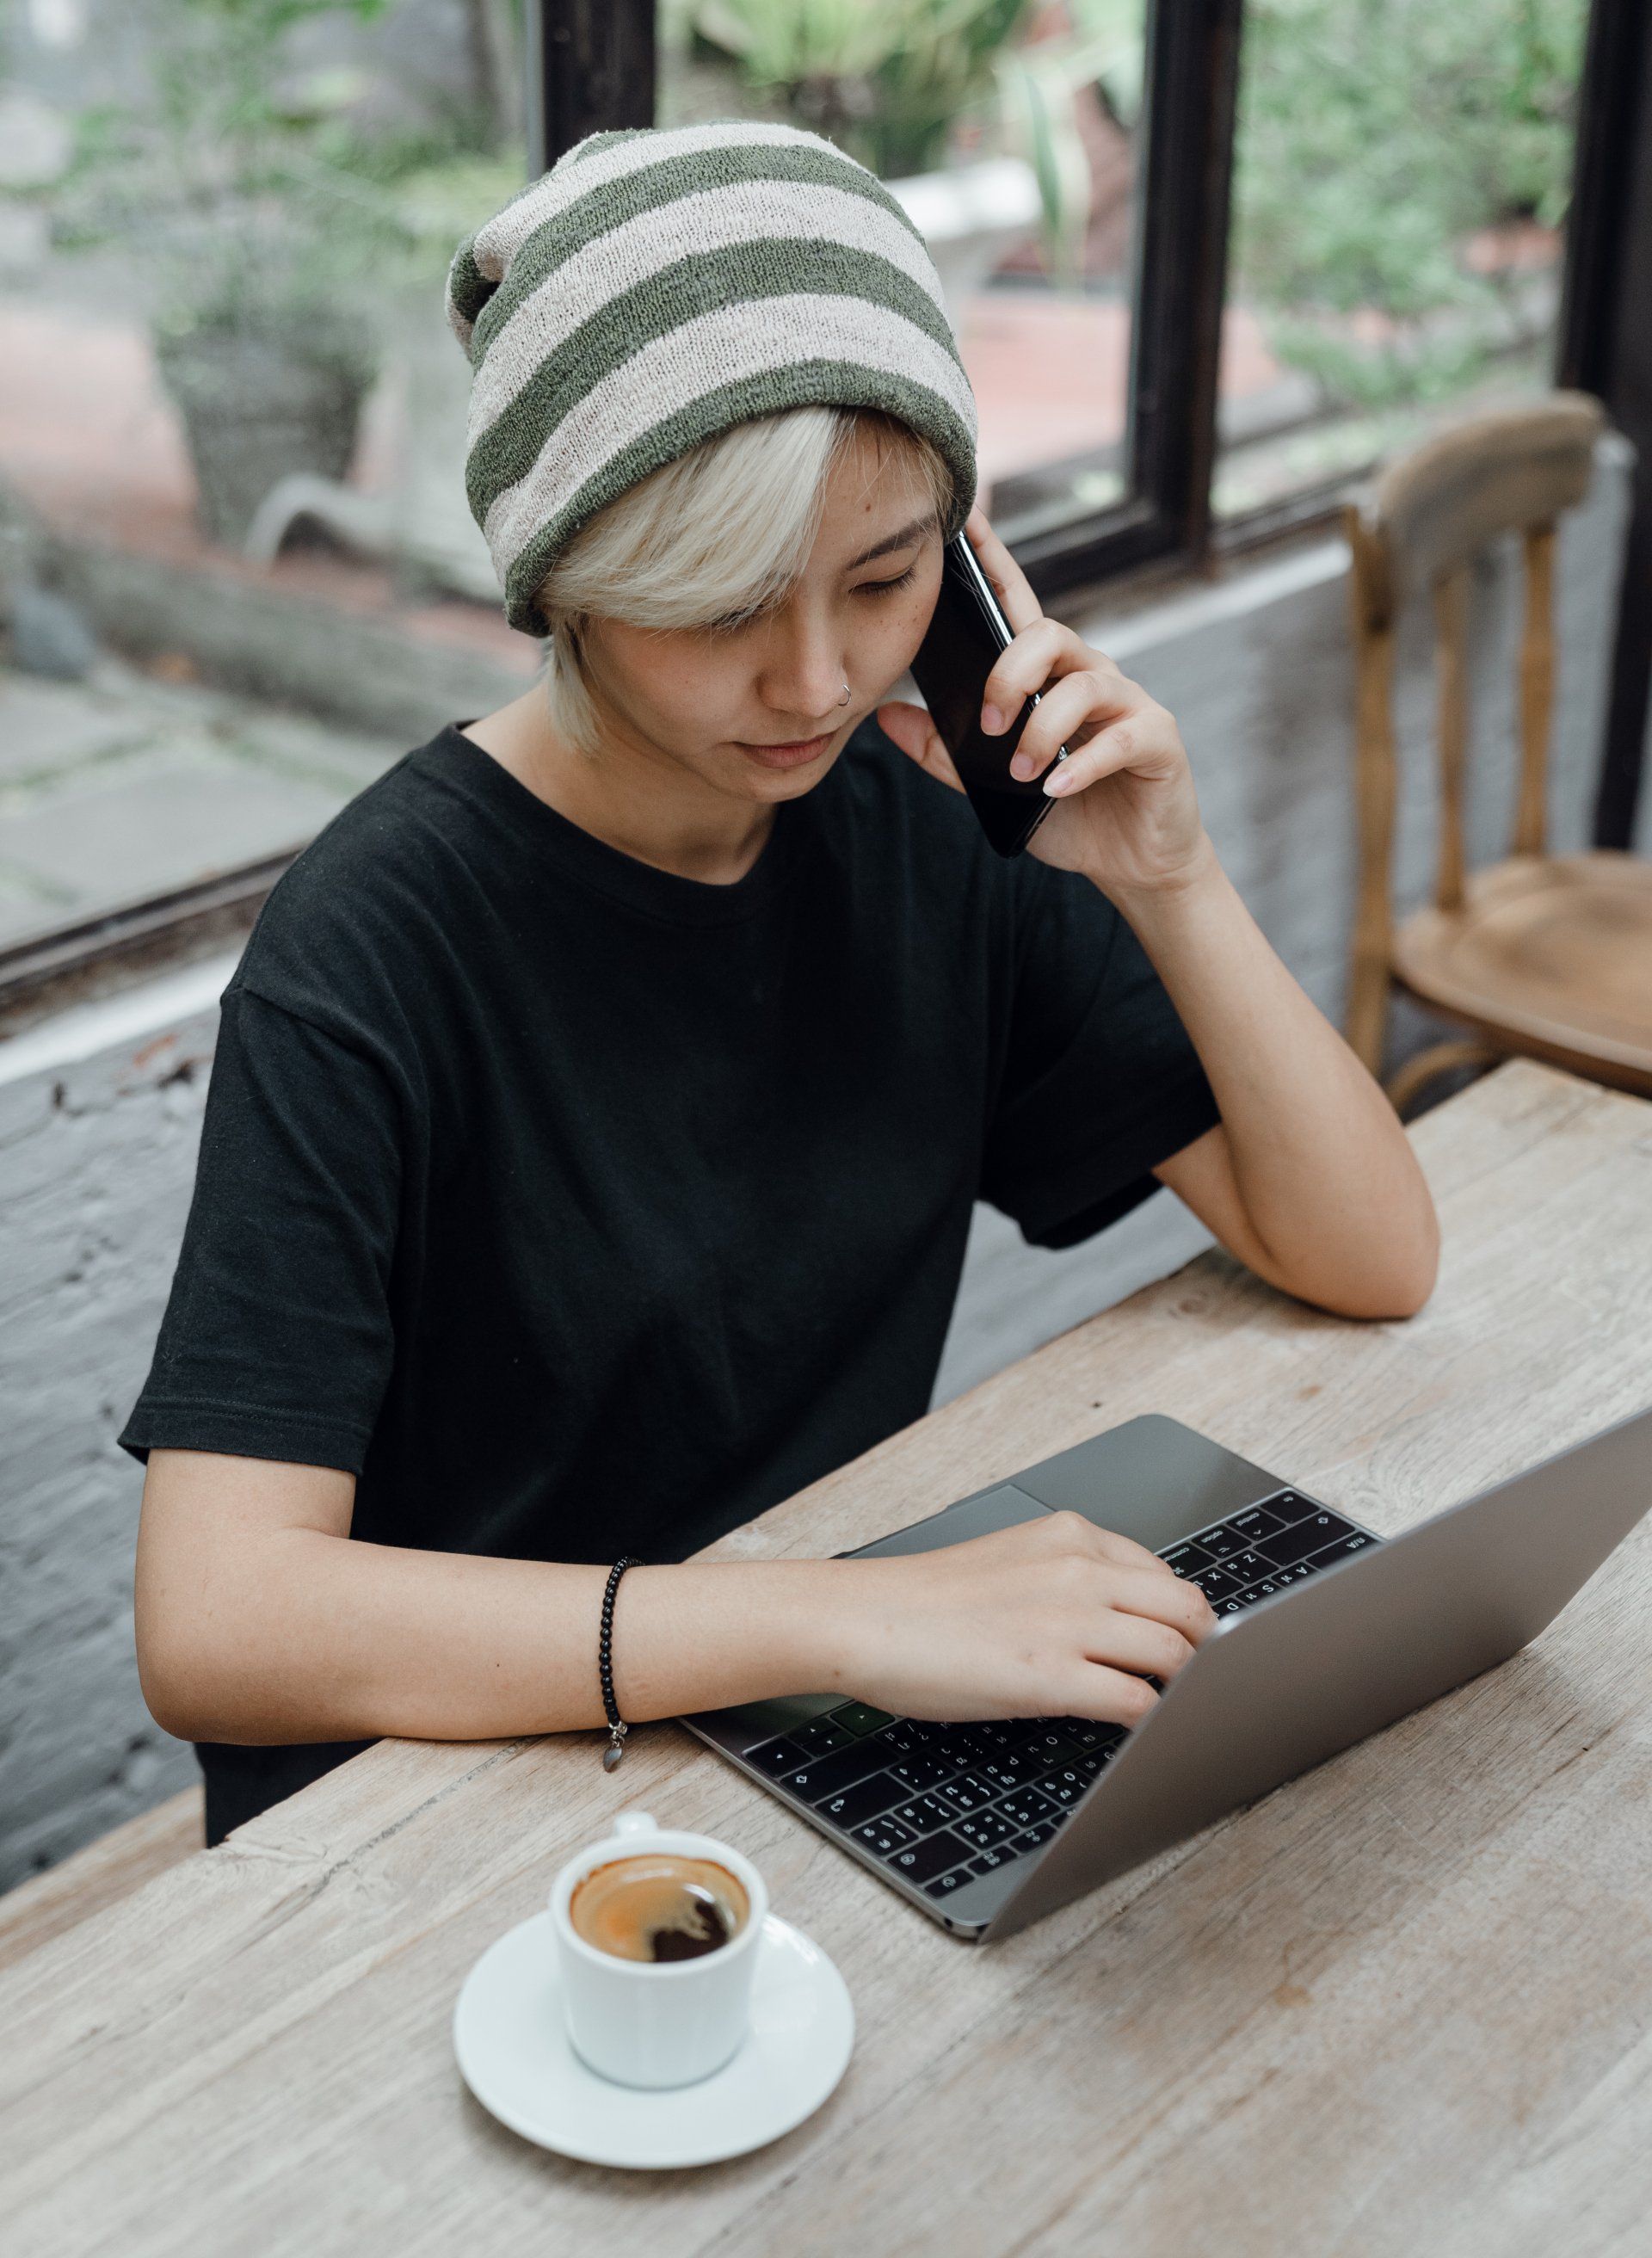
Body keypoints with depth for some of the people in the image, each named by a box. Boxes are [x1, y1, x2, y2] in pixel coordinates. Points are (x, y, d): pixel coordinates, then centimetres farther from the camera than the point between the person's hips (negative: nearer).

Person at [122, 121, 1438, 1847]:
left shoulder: (932, 819, -3)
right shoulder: (377, 948, -20)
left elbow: (1370, 1260, 0)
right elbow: (210, 1625, -28)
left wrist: (1166, 880, -14)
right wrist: (849, 1619, -34)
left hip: (838, 1721, 6)